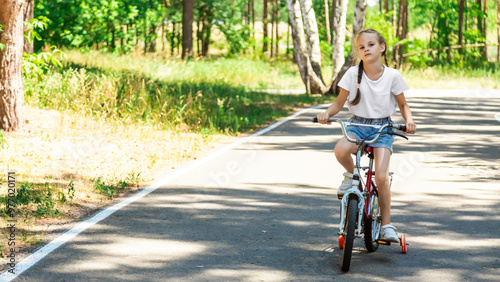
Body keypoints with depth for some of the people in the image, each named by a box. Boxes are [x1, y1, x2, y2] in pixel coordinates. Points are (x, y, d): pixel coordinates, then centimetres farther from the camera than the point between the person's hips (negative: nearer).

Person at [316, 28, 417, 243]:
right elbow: (339, 102, 2)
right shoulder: (353, 74, -3)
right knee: (341, 150, -34)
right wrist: (327, 113, -19)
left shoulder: (392, 76, -3)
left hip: (383, 129, -1)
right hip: (358, 126, 1)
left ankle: (386, 225, -4)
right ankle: (351, 174, 2)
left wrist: (409, 121, -13)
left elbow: (403, 105, 7)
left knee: (381, 176, -19)